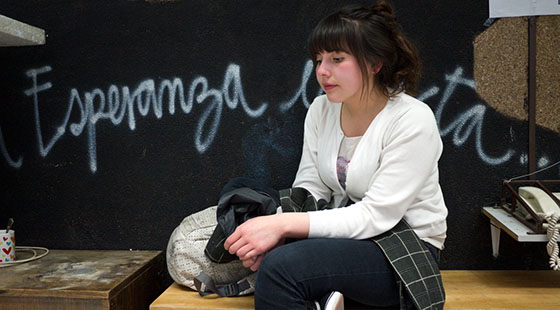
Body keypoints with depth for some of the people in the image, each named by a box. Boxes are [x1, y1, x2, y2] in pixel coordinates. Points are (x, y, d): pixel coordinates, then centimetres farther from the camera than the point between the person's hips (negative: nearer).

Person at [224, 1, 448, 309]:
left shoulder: (412, 120, -18)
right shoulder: (321, 110, 2)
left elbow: (375, 216, -22)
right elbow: (309, 188, 3)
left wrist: (283, 225, -30)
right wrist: (275, 232, -19)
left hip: (407, 249, -7)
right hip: (345, 232, 7)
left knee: (281, 266, -32)